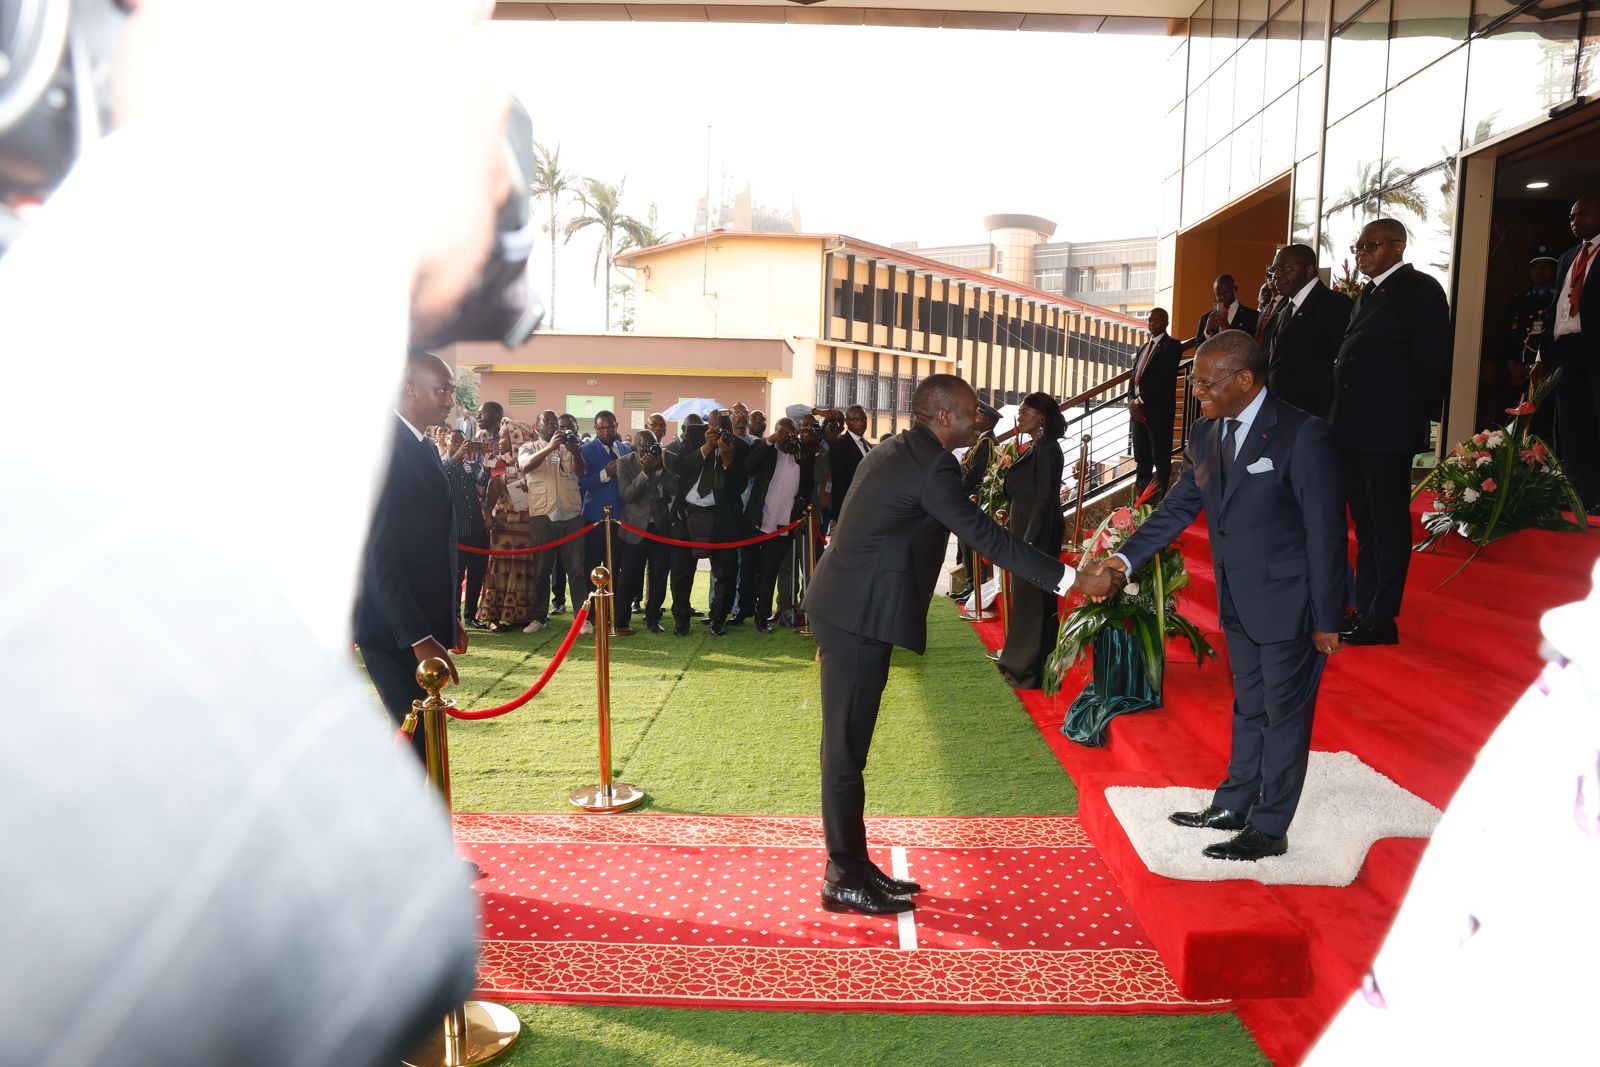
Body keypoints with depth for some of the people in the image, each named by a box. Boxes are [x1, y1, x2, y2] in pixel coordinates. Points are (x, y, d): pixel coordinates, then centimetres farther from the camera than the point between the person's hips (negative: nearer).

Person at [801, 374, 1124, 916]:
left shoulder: (899, 451, 13)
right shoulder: (930, 465, -17)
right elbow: (986, 537, -19)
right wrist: (1073, 579, -17)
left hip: (848, 611, 10)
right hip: (859, 618, -10)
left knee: (847, 744, 14)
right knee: (847, 747, -1)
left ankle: (852, 864, 24)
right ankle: (844, 879, 10)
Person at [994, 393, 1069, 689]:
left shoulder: (1047, 449, -15)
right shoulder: (1034, 448, 13)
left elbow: (1045, 499, -19)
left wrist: (1028, 542, -22)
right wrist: (1014, 530, 15)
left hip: (1038, 536, -10)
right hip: (1026, 533, 10)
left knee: (1030, 599, -3)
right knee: (1027, 597, 15)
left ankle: (1030, 671, 6)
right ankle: (1023, 663, 26)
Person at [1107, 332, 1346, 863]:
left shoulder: (1303, 435, -19)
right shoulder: (1206, 435, 2)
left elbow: (1325, 530, -17)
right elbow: (1178, 507, 6)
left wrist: (1326, 619, -15)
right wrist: (1126, 556, -8)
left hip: (1288, 601, -7)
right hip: (1239, 601, 7)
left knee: (1284, 714, 7)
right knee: (1248, 708, 21)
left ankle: (1269, 830, 19)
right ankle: (1233, 805, 36)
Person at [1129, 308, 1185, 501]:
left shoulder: (1171, 346, -3)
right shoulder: (1143, 347, 22)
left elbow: (1165, 379, -14)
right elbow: (1135, 377, 16)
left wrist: (1141, 401, -13)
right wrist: (1133, 403, -1)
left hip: (1158, 410, -7)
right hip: (1138, 408, 7)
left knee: (1160, 458, -4)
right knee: (1141, 459, 9)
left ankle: (1159, 501, -2)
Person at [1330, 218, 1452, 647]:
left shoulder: (1420, 289, -7)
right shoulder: (1368, 294, 18)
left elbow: (1432, 362, -11)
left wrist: (1417, 421, -13)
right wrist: (1340, 418, 10)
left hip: (1388, 431, -9)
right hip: (1353, 429, 9)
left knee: (1388, 523, -2)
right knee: (1365, 523, 14)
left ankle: (1382, 619, 4)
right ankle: (1364, 610, 22)